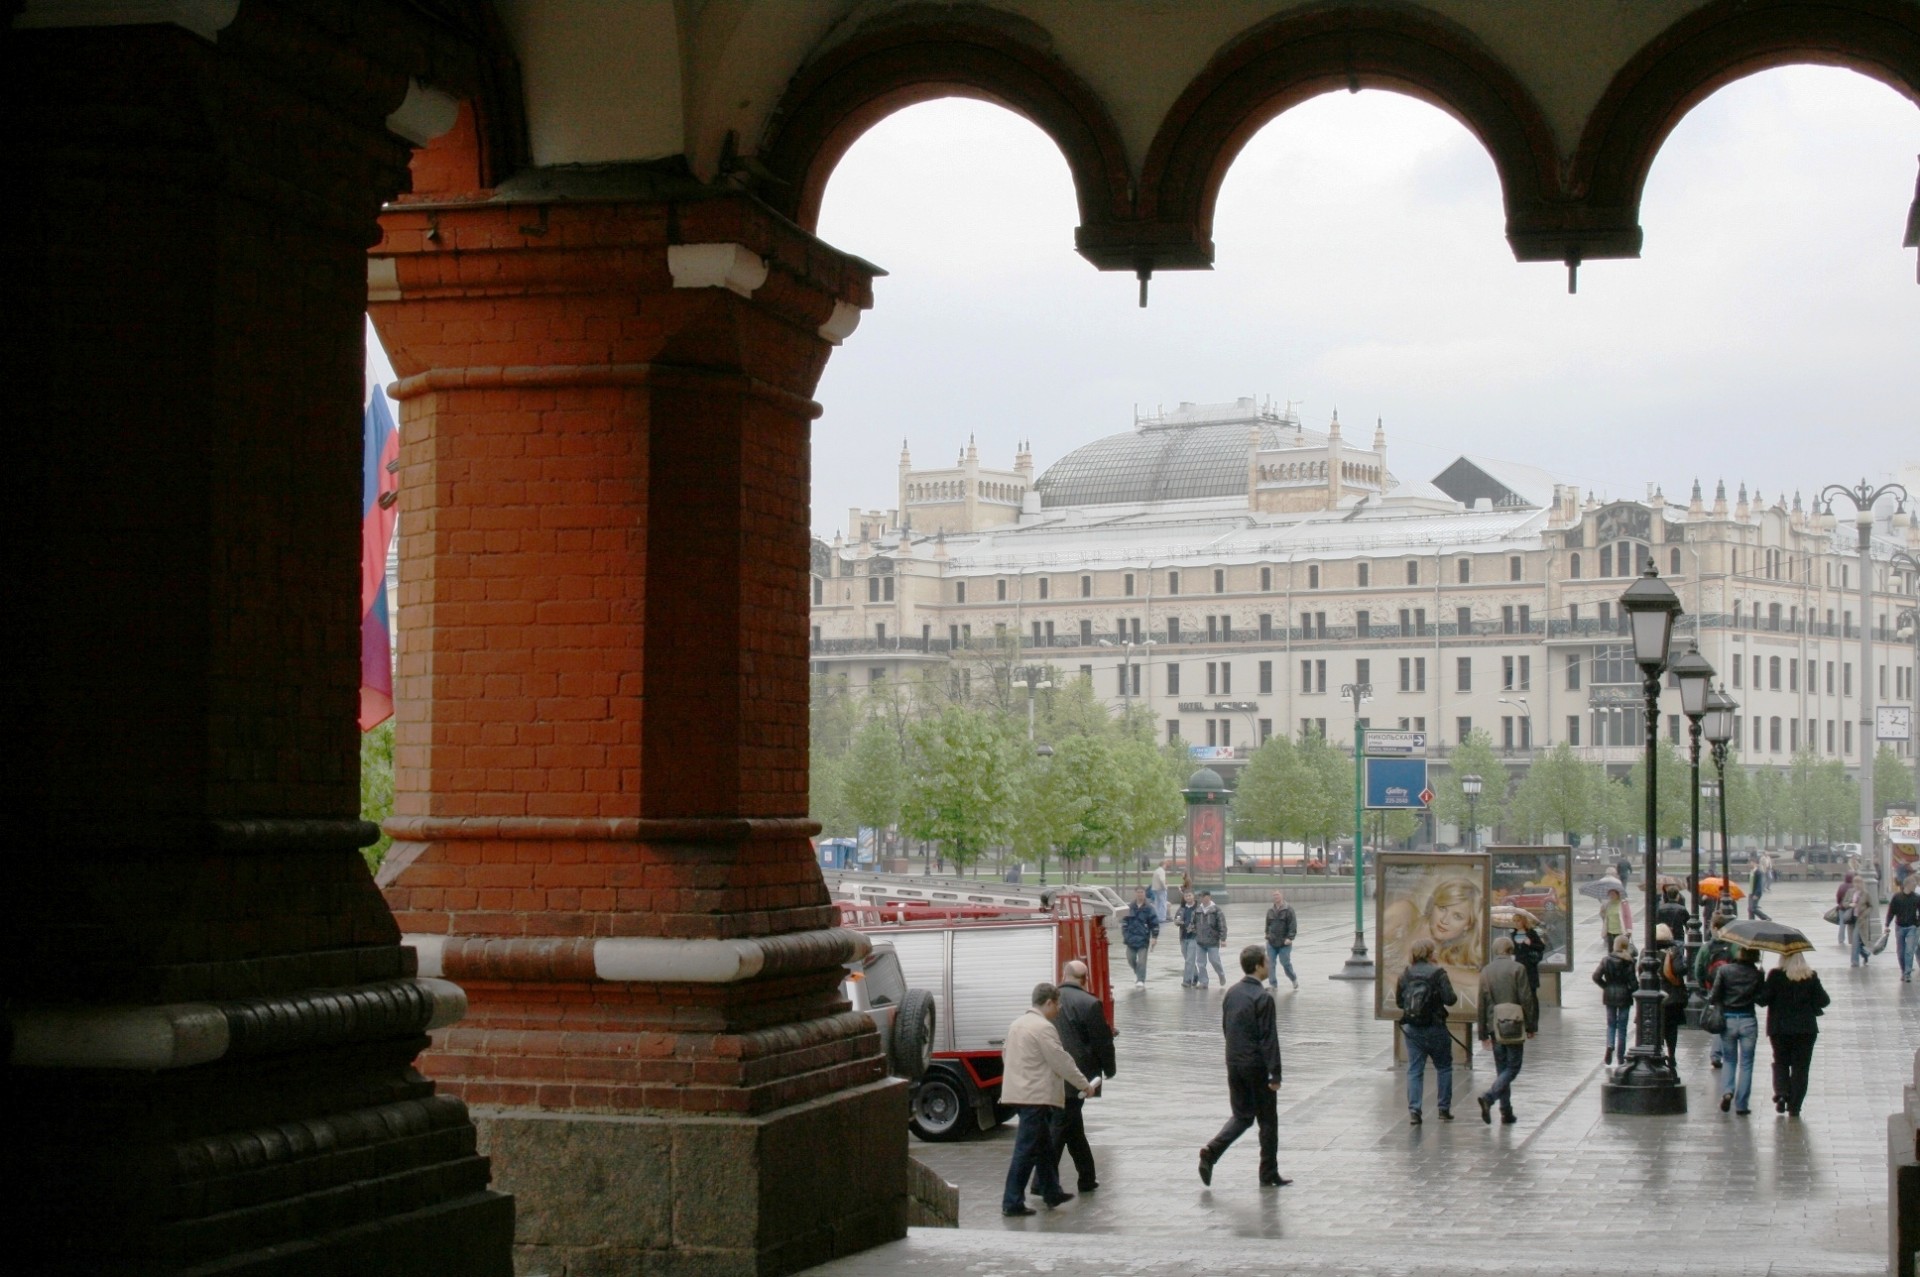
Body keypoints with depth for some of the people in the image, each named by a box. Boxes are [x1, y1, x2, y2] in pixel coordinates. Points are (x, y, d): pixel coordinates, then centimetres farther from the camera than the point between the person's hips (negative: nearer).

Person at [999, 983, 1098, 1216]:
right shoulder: (1043, 1028, -16)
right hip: (1036, 1096, -10)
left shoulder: (1017, 1023, 13)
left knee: (1043, 1145, 19)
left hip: (1018, 1092, 10)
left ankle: (1051, 1193, 29)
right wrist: (1085, 1085, -4)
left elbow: (1005, 1053, 22)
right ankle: (1012, 1202, -7)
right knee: (1027, 1149, -7)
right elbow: (1061, 1061, -14)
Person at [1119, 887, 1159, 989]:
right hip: (1131, 938, 3)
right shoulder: (1129, 908, 5)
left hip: (1143, 939, -3)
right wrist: (1124, 935, 6)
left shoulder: (1148, 908, -3)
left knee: (1141, 961, -8)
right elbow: (1124, 922, 11)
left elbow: (1155, 923, -3)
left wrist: (1154, 937, -7)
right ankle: (1137, 973, 37)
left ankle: (1141, 980, -6)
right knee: (1131, 959, 10)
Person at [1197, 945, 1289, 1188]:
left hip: (1234, 1064, 7)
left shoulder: (1231, 994, 6)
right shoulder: (1262, 998, -17)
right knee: (1267, 1120, 6)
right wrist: (1275, 1074, -16)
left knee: (1242, 1115, 16)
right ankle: (1269, 1175, 12)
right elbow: (1269, 1038, -18)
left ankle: (1211, 1150, -7)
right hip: (1257, 1066, -7)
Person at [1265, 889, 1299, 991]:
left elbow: (1293, 925, -11)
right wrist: (1267, 936, 16)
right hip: (1271, 942, 4)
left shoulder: (1288, 909, -7)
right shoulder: (1270, 910, 8)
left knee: (1285, 962, 1)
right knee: (1271, 964, -1)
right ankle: (1273, 984, 5)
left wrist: (1290, 938, -19)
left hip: (1284, 943, -4)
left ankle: (1294, 979, 27)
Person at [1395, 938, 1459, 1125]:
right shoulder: (1437, 973, -11)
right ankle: (1444, 1108, 16)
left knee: (1414, 1069, 6)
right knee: (1444, 1067, 14)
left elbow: (1399, 1001, 9)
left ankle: (1413, 1109, -4)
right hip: (1435, 1028, -3)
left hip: (1411, 1028, 3)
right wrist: (1455, 997, 7)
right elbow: (1449, 999, -14)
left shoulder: (1405, 975, 2)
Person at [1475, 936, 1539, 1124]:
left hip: (1495, 1026, 5)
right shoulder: (1517, 969, -6)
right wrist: (1530, 1026, 0)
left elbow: (1482, 1003, 8)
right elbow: (1526, 999, -8)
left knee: (1502, 1068, 11)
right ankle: (1489, 1096, -21)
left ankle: (1506, 1112, 10)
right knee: (1513, 1066, 0)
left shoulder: (1485, 971, 6)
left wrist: (1483, 1032, 13)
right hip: (1513, 1024, -5)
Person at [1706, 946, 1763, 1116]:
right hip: (1748, 1022, 0)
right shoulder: (1756, 974, -5)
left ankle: (1727, 1091, -9)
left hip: (1727, 1020, 0)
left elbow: (1713, 997, -7)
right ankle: (1741, 1105, 5)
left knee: (1729, 1060, 16)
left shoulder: (1724, 970, -7)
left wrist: (1709, 996, 14)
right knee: (1746, 1063, 8)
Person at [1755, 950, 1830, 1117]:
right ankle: (1794, 1106, 4)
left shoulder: (1775, 975, -9)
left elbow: (1763, 999, -12)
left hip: (1780, 1028, -1)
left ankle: (1781, 1092, -6)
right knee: (1800, 1066, 7)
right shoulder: (1811, 977, -3)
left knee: (1780, 1061, 17)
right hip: (1805, 1028, 1)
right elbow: (1823, 1001, 0)